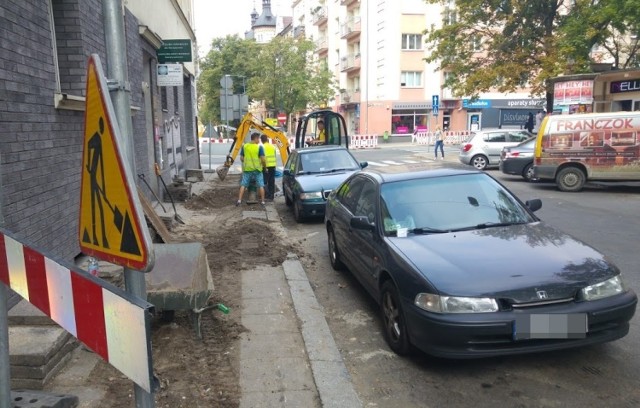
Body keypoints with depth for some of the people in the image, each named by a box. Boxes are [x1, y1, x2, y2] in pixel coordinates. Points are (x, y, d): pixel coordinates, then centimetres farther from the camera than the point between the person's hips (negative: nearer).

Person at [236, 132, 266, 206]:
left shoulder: (244, 146, 3)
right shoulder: (259, 147, -9)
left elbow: (241, 158, 7)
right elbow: (262, 159, -12)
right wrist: (264, 166, 5)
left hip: (247, 169, 3)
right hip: (257, 169, -3)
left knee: (243, 185, 7)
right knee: (261, 185, 7)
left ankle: (239, 200, 2)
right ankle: (262, 201, 10)